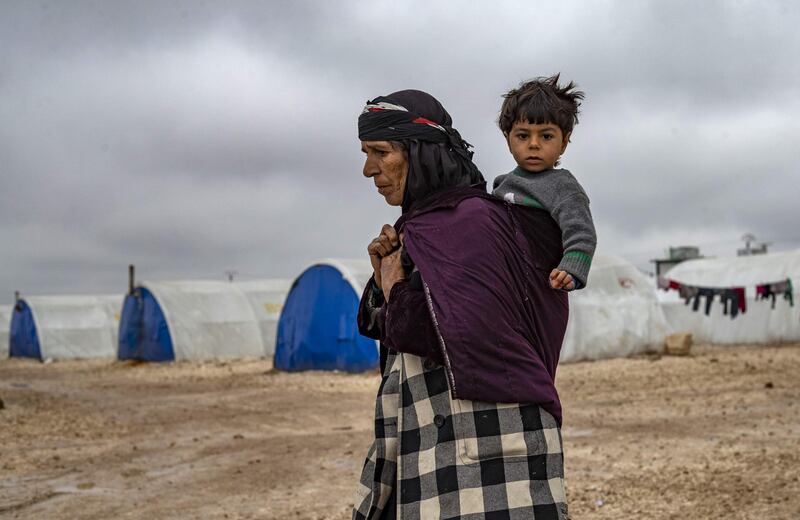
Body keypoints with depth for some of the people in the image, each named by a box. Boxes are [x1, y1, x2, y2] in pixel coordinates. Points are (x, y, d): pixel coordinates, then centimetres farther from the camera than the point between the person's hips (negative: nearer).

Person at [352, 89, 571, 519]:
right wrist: (383, 277, 3)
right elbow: (385, 331, 21)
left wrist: (395, 287, -5)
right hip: (428, 438, 9)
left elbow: (454, 339, -21)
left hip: (485, 435, -9)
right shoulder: (424, 226, 15)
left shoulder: (476, 219, -11)